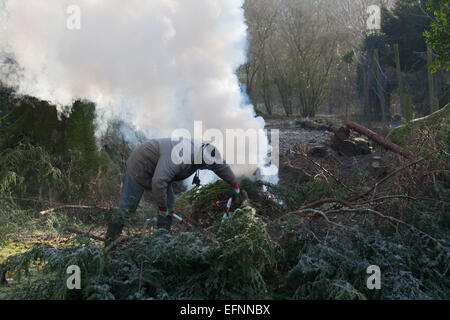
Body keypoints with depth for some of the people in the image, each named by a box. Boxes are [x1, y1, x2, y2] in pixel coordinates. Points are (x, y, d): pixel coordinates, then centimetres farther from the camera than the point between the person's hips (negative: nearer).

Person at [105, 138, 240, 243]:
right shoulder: (177, 158, -42)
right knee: (128, 206, -5)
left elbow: (221, 165, 5)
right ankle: (110, 241, 5)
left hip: (159, 169, 8)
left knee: (168, 204, 0)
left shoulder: (202, 152, -14)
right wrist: (162, 207, -33)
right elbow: (158, 183, -46)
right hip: (139, 165, -8)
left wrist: (234, 184, 16)